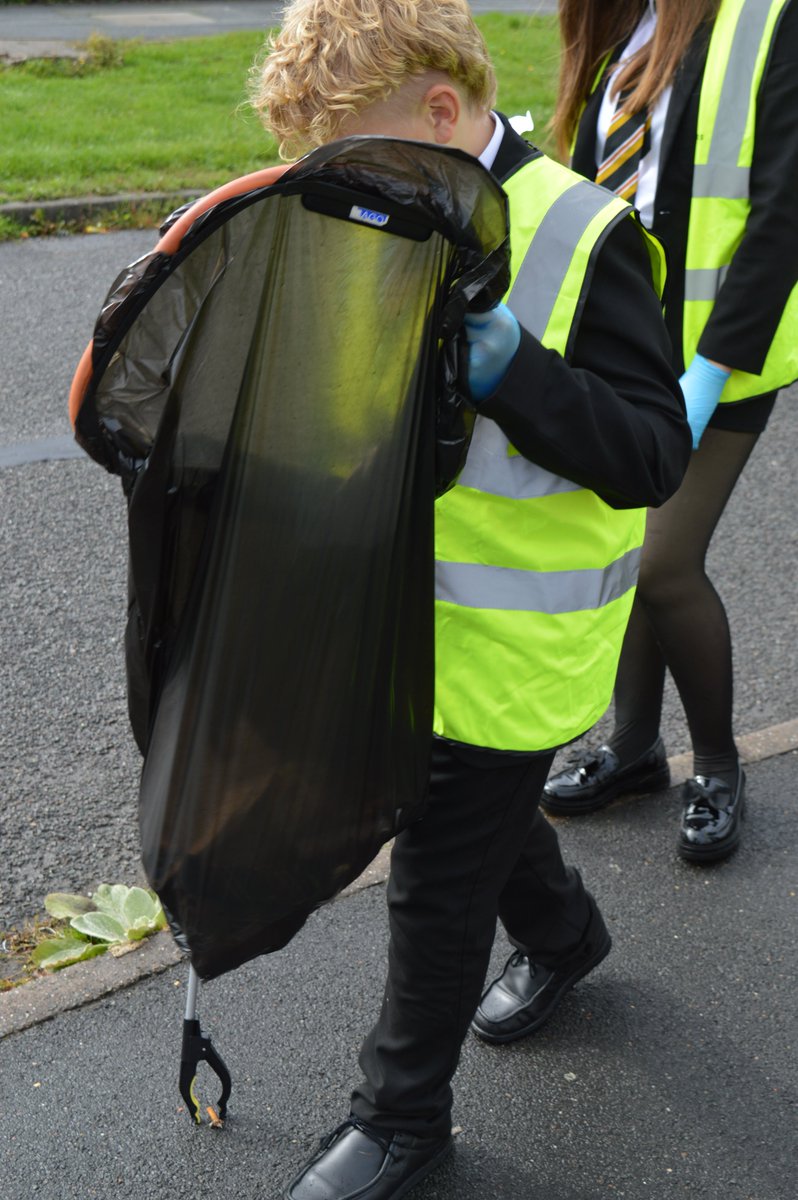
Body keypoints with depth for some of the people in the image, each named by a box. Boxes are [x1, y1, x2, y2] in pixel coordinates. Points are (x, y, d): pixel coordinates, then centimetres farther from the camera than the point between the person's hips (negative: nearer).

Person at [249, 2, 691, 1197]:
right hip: (416, 617, 7)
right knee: (481, 806, 26)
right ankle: (562, 933, 56)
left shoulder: (583, 237, -21)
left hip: (514, 645, -7)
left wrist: (505, 363, -34)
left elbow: (653, 459, -23)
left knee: (438, 881, 6)